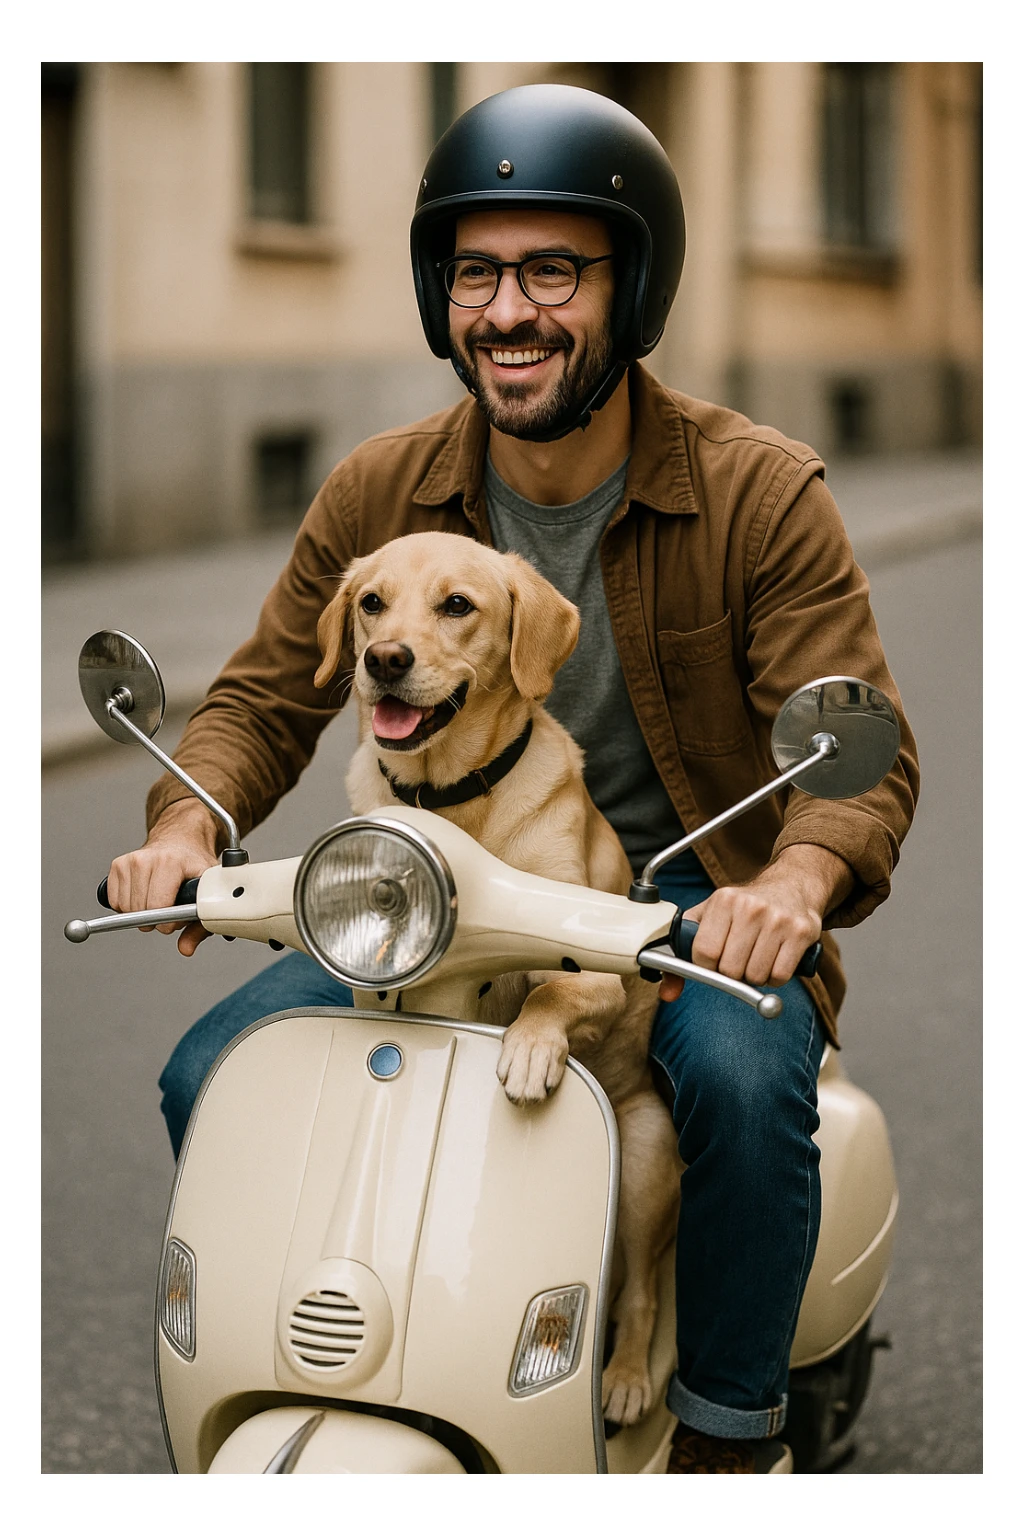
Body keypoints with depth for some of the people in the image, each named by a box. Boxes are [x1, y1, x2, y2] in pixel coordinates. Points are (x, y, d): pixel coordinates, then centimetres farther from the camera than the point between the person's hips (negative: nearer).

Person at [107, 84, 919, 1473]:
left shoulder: (763, 494, -12)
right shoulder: (381, 494, -2)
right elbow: (267, 695, 4)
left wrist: (796, 876, -40)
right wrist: (189, 823, -19)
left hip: (693, 900, -3)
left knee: (745, 1076, -35)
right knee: (213, 1077, -13)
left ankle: (729, 1438, -10)